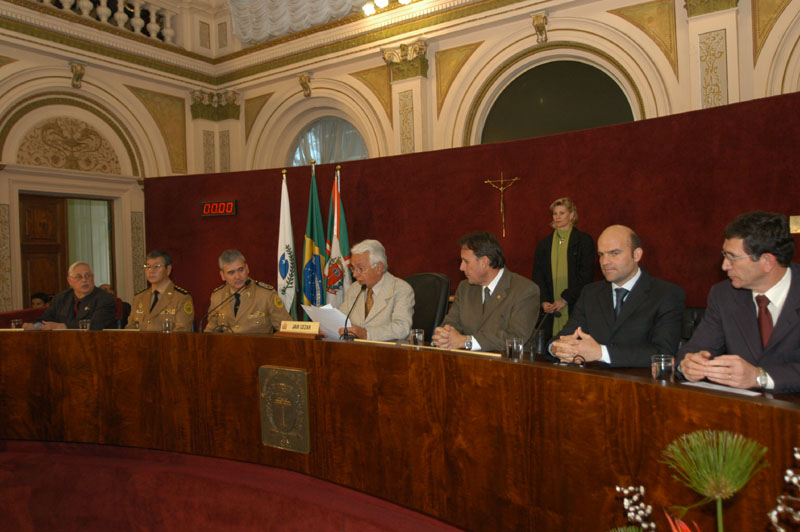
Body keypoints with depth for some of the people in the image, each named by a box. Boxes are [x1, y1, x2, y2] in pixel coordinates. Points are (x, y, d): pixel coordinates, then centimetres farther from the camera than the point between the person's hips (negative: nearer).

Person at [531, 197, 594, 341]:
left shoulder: (584, 240, 2)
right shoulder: (544, 243, 13)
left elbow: (586, 275, -5)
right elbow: (537, 274, 10)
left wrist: (565, 299, -11)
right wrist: (543, 301, -4)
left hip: (574, 306, -3)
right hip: (549, 307, 3)